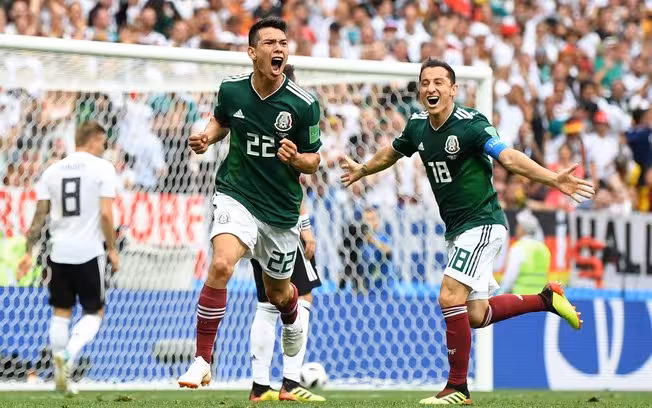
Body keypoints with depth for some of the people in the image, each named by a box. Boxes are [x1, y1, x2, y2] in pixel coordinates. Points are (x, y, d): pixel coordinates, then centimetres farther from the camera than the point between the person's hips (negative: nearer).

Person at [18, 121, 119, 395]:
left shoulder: (52, 171, 8)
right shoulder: (102, 168, -4)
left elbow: (39, 215, 5)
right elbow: (106, 214, -11)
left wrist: (29, 252, 8)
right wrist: (112, 249, -1)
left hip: (59, 251, 3)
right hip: (89, 252, -3)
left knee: (61, 312, 14)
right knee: (94, 312, 8)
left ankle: (60, 372, 8)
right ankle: (69, 355, -17)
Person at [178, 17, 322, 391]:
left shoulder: (304, 104, -13)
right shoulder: (231, 90, -6)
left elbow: (313, 161, -3)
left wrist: (296, 158, -24)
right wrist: (206, 138, -3)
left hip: (282, 208, 1)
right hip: (237, 195, -1)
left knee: (278, 293, 18)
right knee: (222, 264, -28)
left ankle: (293, 319, 58)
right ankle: (202, 361, -22)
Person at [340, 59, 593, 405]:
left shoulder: (470, 124, -18)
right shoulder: (417, 126, 3)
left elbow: (509, 158, -28)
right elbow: (392, 153, 26)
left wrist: (554, 180, -42)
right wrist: (362, 170, 43)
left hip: (481, 223, -8)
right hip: (457, 230, 8)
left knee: (451, 297, -19)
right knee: (476, 315, 9)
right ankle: (546, 299, 28)